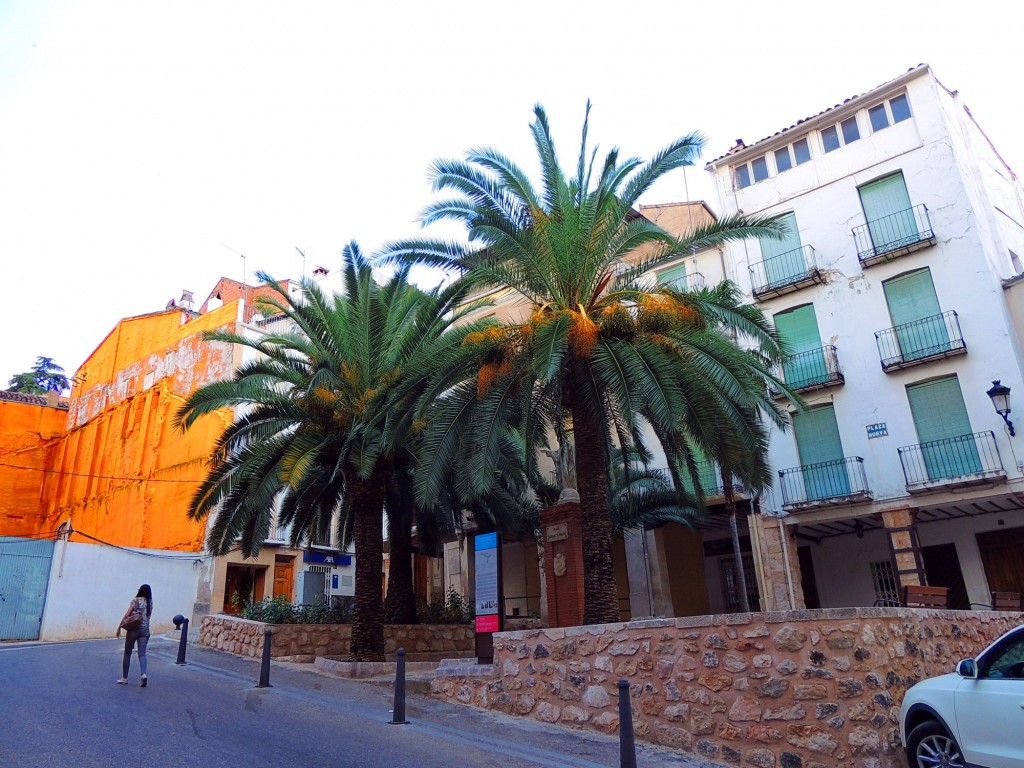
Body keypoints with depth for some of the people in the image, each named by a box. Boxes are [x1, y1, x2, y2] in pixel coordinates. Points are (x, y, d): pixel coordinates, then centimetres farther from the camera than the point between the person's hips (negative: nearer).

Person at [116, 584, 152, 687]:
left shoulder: (136, 600, -4)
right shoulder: (150, 602, 8)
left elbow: (127, 614, -9)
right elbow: (148, 616, 9)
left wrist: (120, 626, -5)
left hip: (133, 629, -3)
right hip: (145, 630, 3)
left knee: (127, 654, 11)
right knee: (142, 654, 1)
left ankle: (124, 678, 18)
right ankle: (144, 674, -21)